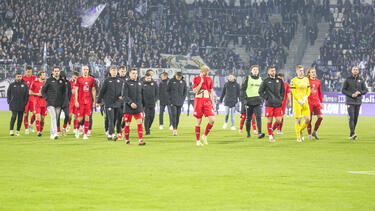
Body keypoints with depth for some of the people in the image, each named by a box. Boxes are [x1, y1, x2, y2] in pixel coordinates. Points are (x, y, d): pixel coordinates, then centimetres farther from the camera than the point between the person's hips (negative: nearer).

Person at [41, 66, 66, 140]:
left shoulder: (62, 81, 9)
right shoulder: (49, 80, -1)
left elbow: (64, 91, 21)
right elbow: (43, 90, 4)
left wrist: (62, 100, 9)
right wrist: (46, 99, -5)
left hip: (59, 103, 4)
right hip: (50, 103, -4)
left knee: (56, 119, 7)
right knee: (53, 117, -17)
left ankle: (52, 134, 17)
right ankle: (54, 133, -24)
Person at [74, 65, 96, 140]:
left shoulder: (91, 79, 8)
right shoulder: (79, 79, 1)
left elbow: (93, 90, 13)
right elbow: (76, 90, 0)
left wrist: (94, 101, 10)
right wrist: (76, 101, -6)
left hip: (89, 101, 2)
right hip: (80, 101, -2)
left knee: (87, 118, -2)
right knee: (80, 118, -3)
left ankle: (85, 134, 2)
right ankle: (76, 129, 26)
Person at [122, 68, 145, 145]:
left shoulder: (139, 83, 11)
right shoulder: (127, 83, -4)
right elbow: (125, 95, -12)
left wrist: (141, 104, 16)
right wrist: (130, 103, -25)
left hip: (138, 107, 3)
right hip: (128, 107, -3)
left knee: (139, 122, -7)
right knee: (127, 124, 4)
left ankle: (140, 140, -9)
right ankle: (127, 140, 16)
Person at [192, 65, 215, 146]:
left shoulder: (209, 79, 10)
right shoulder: (196, 79, -1)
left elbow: (211, 92, 15)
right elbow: (195, 91, -10)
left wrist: (213, 103, 12)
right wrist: (201, 82, -15)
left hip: (207, 101, 3)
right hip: (199, 100, -3)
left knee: (212, 120, -11)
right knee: (199, 121, -2)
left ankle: (205, 136, 8)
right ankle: (198, 140, 7)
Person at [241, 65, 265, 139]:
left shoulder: (260, 79, 12)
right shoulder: (247, 79, 0)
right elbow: (242, 89, -1)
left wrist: (261, 96, 10)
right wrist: (245, 97, -10)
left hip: (258, 102, 2)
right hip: (249, 101, -2)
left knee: (258, 117, -12)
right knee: (248, 118, 7)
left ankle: (259, 133, -20)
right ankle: (248, 133, 19)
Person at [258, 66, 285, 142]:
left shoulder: (279, 81, 10)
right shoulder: (265, 81, 0)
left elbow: (283, 90, 21)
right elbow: (260, 91, 4)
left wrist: (281, 98, 9)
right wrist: (266, 98, -5)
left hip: (278, 104, 3)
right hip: (269, 104, -3)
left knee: (279, 121, -3)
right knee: (269, 121, -2)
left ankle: (272, 131, 23)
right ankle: (270, 136, 8)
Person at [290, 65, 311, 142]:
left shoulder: (306, 79, 10)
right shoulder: (294, 80, -4)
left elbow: (308, 90, 11)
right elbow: (293, 92, -7)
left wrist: (305, 98, -7)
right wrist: (299, 101, -14)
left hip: (305, 103, 4)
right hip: (297, 103, -4)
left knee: (307, 119, -3)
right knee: (298, 120, -4)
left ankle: (300, 131, 23)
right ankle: (298, 137, 8)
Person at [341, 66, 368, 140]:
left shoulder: (361, 80, 8)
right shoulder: (348, 79, 1)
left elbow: (365, 90, 10)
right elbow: (343, 90, 0)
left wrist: (359, 92, -11)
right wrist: (351, 95, -13)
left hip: (358, 102, 3)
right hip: (350, 101, -3)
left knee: (355, 118, 5)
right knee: (351, 117, -15)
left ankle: (351, 135, 13)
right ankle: (352, 133, -23)